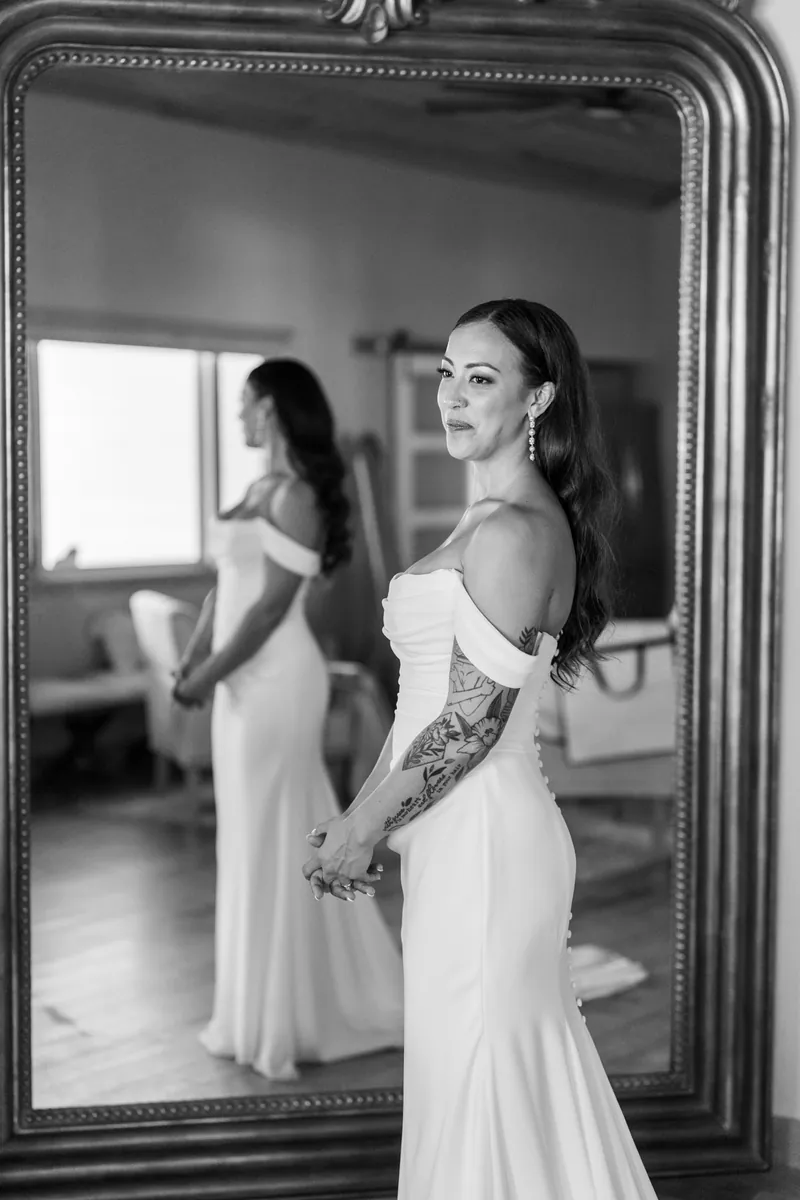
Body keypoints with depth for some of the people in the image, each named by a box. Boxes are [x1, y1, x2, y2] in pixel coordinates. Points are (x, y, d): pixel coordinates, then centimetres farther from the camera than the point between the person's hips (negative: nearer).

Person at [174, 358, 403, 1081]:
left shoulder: (296, 493, -14)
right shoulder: (261, 490, 14)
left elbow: (273, 603, -19)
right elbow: (225, 589, 15)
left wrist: (210, 674, -15)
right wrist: (193, 662, 5)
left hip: (277, 681, -9)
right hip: (247, 683, 9)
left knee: (276, 842, -1)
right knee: (258, 840, 14)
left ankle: (286, 1020, 11)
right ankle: (270, 1007, 26)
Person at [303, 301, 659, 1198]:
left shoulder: (511, 530, -18)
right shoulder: (517, 517, 13)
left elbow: (473, 721, -20)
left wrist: (363, 827, -11)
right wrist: (366, 815, 16)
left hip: (482, 836, -9)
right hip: (469, 831, 9)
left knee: (475, 1078, 3)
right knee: (521, 1070, 18)